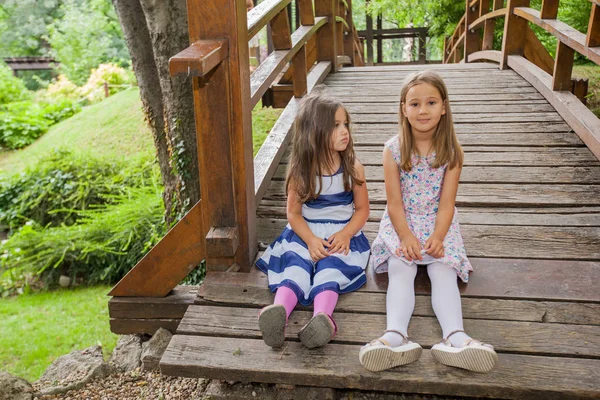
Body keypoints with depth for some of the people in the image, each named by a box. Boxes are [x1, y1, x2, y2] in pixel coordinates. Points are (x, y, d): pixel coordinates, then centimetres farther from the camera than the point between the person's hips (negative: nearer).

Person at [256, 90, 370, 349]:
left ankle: (323, 318, -55)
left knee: (330, 267, -29)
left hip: (342, 234, 0)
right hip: (305, 233, 1)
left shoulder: (353, 168, -2)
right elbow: (294, 213, -1)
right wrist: (311, 239, -18)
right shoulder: (300, 171, -4)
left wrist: (345, 234, -15)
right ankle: (279, 311, -52)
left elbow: (362, 209, 4)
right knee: (295, 266, -27)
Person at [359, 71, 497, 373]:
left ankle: (455, 337, -41)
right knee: (401, 269, -25)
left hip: (438, 223, 1)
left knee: (443, 270, -23)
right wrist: (406, 236, -20)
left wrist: (438, 237, -20)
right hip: (400, 223, -1)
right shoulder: (393, 150, -5)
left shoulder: (452, 152, -2)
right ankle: (396, 335, -44)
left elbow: (446, 203, -5)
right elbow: (394, 202, -7)